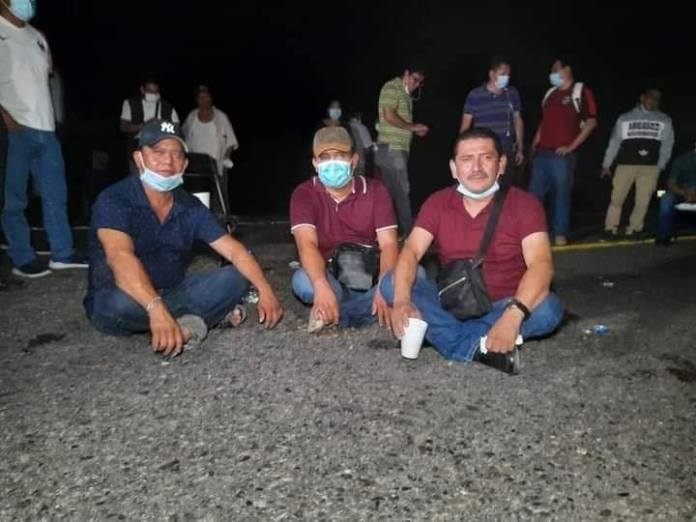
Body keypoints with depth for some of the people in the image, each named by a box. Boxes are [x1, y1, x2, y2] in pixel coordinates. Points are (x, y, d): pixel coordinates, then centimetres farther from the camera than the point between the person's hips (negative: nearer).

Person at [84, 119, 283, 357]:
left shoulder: (191, 207, -2)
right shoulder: (114, 200, -18)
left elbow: (234, 250, -5)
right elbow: (120, 257, -35)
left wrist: (265, 290, -20)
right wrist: (156, 309, -50)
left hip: (172, 293, 4)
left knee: (237, 277, -9)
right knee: (119, 304, -38)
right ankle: (205, 315, -18)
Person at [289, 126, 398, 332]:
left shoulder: (375, 190, -4)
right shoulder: (304, 194, -8)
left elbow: (388, 244, -13)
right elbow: (307, 244, -23)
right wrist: (322, 286, -43)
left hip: (370, 277, 2)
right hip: (329, 278, -2)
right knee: (303, 281, -34)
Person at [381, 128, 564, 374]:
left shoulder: (524, 204, -11)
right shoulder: (438, 203, -3)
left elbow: (541, 263, -24)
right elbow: (411, 251, -15)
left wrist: (512, 315, -42)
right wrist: (401, 300, -36)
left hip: (501, 307, -2)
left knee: (549, 308, -31)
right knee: (391, 283, -19)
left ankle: (451, 337, -26)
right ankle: (478, 348, -30)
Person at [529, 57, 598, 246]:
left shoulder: (581, 92, 0)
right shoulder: (550, 94, 19)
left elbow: (591, 122, -5)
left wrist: (571, 147, -10)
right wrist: (535, 142, 12)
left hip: (562, 154, -6)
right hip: (542, 152, 6)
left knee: (562, 193, 0)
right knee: (534, 192, 6)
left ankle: (560, 234, 7)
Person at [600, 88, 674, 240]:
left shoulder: (664, 120, 15)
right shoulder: (625, 118, 12)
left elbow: (667, 145, 10)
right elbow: (614, 142, 9)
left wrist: (660, 166, -1)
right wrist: (606, 164, 4)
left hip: (650, 167, 1)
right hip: (625, 164, -1)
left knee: (643, 201, 1)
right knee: (616, 198, -4)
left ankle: (633, 230, 11)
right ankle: (610, 229, 4)